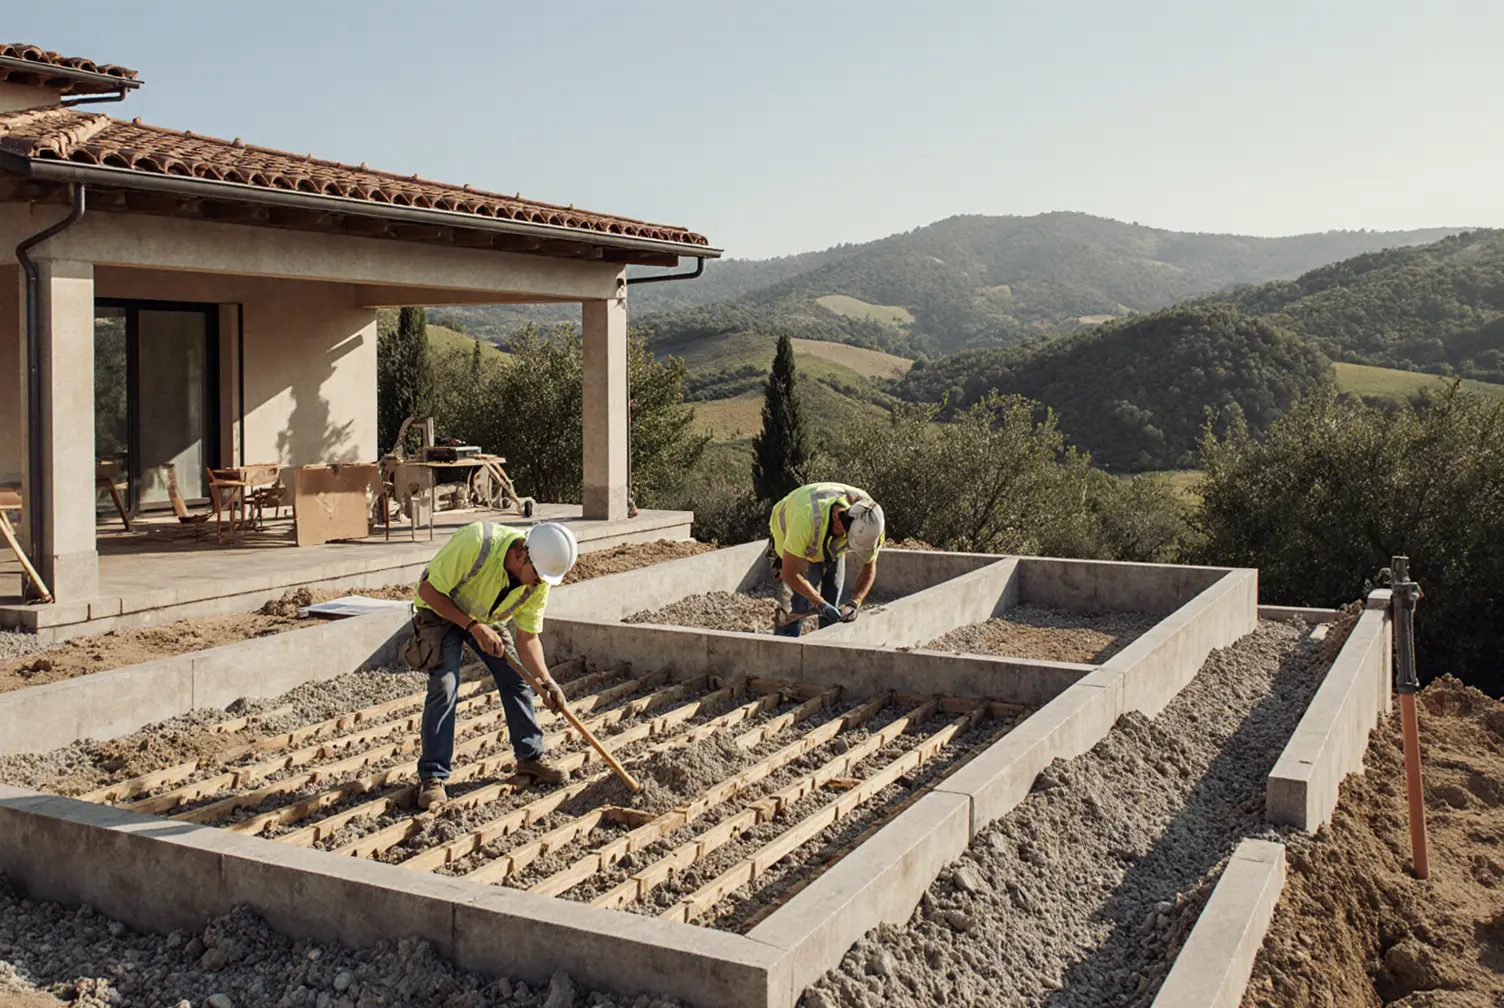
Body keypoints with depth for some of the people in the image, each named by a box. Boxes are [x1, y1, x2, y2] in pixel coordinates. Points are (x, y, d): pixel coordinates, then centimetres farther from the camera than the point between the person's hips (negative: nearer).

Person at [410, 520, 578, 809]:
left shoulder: (539, 581, -21)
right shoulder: (476, 542, -39)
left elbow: (527, 637, -11)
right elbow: (428, 589, -29)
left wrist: (547, 681, -24)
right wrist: (473, 626, -33)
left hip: (486, 618, 5)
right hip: (441, 612, -5)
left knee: (516, 679, 1)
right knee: (444, 686, -18)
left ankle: (530, 756, 17)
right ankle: (432, 776, -10)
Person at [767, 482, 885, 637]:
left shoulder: (867, 524, -32)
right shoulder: (808, 519, -46)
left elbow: (869, 567, -15)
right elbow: (790, 573, -37)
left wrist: (855, 602, -29)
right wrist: (821, 604, -35)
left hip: (831, 543, 4)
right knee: (797, 602, -14)